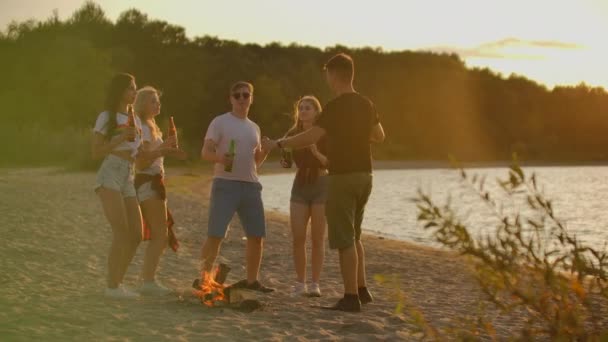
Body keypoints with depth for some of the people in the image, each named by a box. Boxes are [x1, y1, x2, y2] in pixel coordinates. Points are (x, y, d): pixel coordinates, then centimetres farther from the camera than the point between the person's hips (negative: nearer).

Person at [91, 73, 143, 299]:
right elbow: (96, 153, -7)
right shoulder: (106, 118, -3)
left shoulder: (135, 120, 18)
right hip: (109, 178, -7)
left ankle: (117, 282, 13)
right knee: (122, 232, -15)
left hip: (128, 180, 7)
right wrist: (121, 138, -17)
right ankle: (112, 287, -9)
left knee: (136, 235, 1)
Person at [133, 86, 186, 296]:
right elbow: (142, 161, -21)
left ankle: (148, 280, 16)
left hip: (154, 183, 10)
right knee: (160, 234, -10)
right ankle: (148, 283, -10)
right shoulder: (143, 128, -13)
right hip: (148, 183, -10)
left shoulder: (150, 127, 18)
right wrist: (164, 147, -26)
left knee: (161, 234, 12)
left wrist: (169, 151, 11)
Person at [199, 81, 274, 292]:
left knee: (257, 235, 6)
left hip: (251, 185, 6)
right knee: (215, 234, -10)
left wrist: (266, 151, 3)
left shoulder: (254, 128, 18)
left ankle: (252, 280, 19)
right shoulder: (220, 122, -1)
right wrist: (220, 158, -28)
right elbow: (205, 152, -7)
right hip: (225, 184, -6)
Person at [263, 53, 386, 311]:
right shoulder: (366, 104, 8)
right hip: (364, 174, 8)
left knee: (344, 239, -3)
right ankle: (361, 289, 21)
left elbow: (311, 137, -23)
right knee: (353, 236, 19)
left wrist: (278, 144, -14)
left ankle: (351, 297, -2)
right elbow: (379, 136, 22)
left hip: (343, 176, -8)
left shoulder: (335, 107, -16)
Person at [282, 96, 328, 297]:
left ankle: (315, 284, 4)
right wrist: (283, 161, -17)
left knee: (317, 239, -3)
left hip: (321, 187, -3)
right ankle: (300, 283, 5)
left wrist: (316, 153, -29)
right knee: (298, 238, -5)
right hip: (300, 187, 3)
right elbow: (287, 162, 6)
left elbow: (331, 164, -12)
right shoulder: (292, 134, 1)